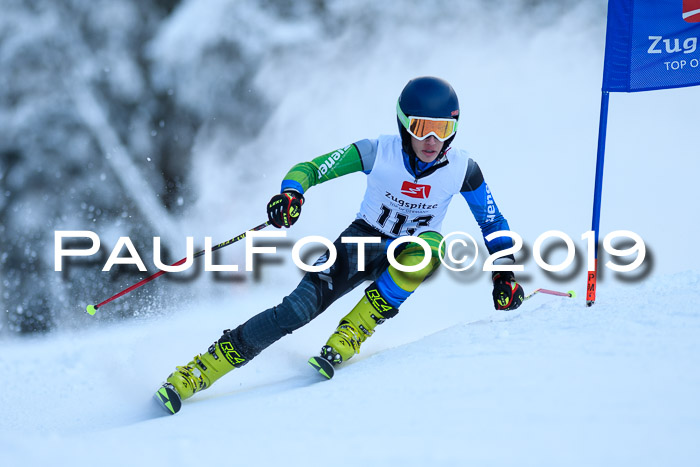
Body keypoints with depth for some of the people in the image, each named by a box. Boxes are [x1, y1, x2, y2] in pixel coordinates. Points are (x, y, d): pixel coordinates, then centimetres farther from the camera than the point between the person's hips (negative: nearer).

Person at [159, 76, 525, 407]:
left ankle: (351, 334, -29)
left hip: (407, 258, 1)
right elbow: (309, 169, -14)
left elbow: (494, 224, 0)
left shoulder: (463, 170, -15)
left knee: (430, 245, -38)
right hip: (361, 241, -1)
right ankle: (197, 372, -19)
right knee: (299, 308, -24)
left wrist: (504, 274, -12)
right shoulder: (378, 152, -18)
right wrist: (291, 193, -36)